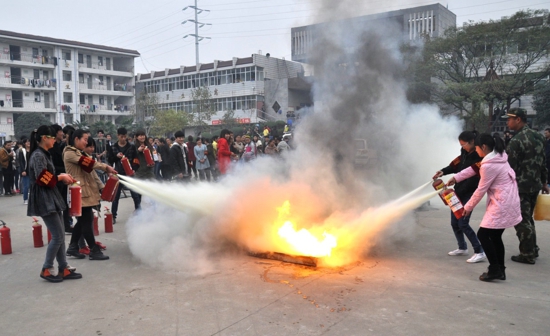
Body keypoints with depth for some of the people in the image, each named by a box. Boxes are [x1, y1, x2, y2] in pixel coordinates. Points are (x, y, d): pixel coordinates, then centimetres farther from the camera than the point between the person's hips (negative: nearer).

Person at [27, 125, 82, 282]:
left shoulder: (45, 154, 15)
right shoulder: (38, 155, -15)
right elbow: (42, 179, -22)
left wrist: (62, 177, 3)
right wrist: (60, 177, -10)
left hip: (51, 198, 10)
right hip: (44, 199, -10)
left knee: (59, 235, 10)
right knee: (57, 236, -6)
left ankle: (63, 269, 16)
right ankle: (47, 269, 7)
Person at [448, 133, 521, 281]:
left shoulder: (489, 166, -21)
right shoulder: (498, 157, 9)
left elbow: (481, 190, -14)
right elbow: (475, 169, 19)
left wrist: (468, 207, -3)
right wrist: (456, 178, 21)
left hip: (501, 205, -10)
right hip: (507, 203, 10)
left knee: (483, 235, -3)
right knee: (495, 236, 15)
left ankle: (494, 269, 2)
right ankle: (500, 270, 21)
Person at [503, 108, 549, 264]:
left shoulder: (516, 141, -19)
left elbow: (509, 168, -18)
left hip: (520, 187, -9)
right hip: (535, 185, 9)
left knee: (521, 221, 1)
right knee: (528, 219, 20)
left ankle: (527, 255, 7)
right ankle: (532, 250, 29)